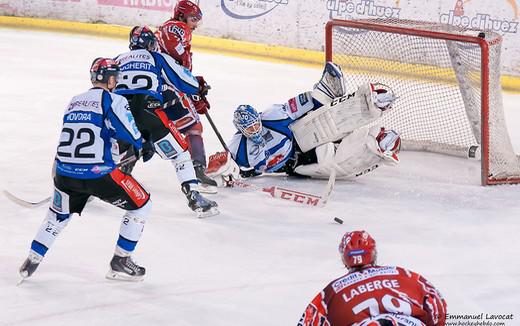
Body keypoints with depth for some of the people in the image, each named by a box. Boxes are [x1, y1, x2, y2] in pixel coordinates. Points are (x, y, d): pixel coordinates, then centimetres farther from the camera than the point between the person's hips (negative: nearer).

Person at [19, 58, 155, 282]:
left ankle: (32, 260, 28)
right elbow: (127, 131, -17)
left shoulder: (74, 102, 18)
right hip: (98, 173, -6)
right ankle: (120, 262, 11)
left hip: (64, 171, 6)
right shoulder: (112, 100, -3)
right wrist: (141, 146, 2)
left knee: (59, 213, 33)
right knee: (141, 205, 12)